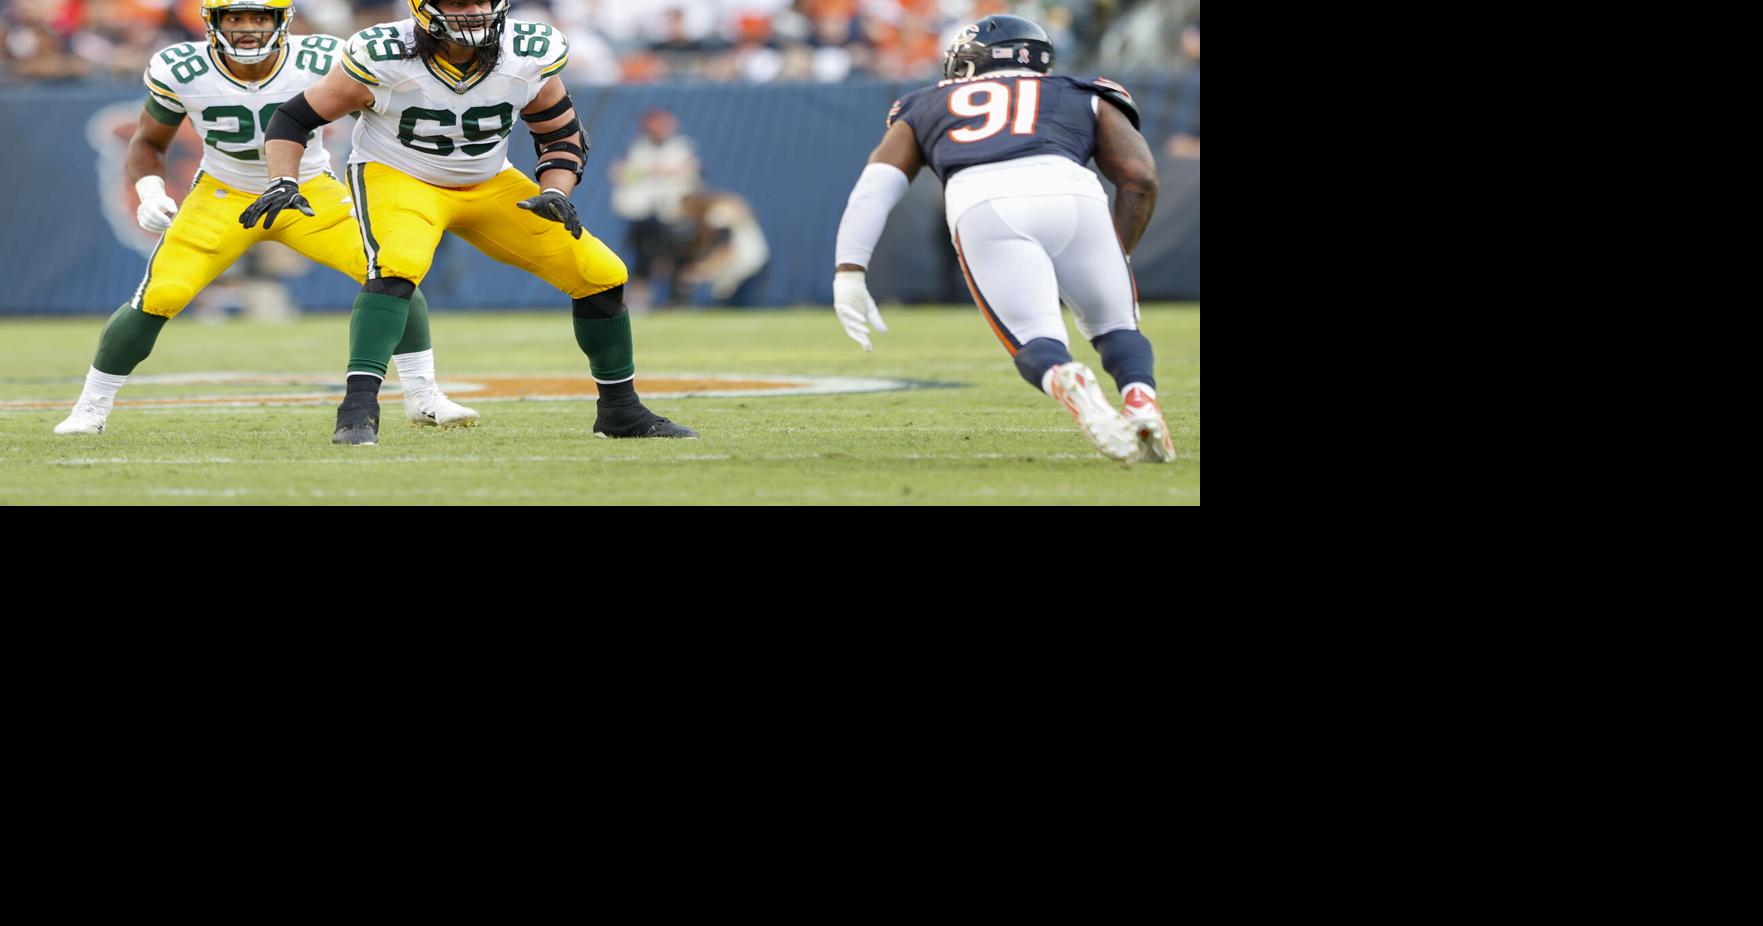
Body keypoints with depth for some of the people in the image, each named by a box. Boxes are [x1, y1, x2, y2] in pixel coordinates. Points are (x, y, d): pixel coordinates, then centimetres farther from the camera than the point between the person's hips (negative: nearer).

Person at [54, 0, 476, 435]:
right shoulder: (181, 72, -19)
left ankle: (422, 398, -3)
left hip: (312, 194, 0)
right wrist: (150, 191, -20)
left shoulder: (324, 63, -21)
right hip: (224, 198, 0)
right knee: (158, 298, -15)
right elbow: (148, 143, -1)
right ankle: (91, 408, 5)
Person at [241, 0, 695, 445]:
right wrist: (283, 183, -27)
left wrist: (555, 194, -17)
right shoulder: (382, 59, -24)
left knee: (600, 275, -2)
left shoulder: (529, 57, -17)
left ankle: (620, 409, 17)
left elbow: (564, 136, 1)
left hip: (489, 185, 4)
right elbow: (295, 117, -12)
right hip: (397, 176, -4)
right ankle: (359, 408, -38)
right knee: (398, 263, -37)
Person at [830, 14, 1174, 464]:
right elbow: (1139, 178, 20)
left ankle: (1067, 383, -33)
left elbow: (876, 185, 21)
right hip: (1071, 192, 1)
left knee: (1035, 343, 3)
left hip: (981, 207, -1)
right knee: (1115, 328, 18)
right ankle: (1140, 398, -14)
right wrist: (1114, 263, 29)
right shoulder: (1085, 100, 35)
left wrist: (849, 272, 13)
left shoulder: (925, 108, 36)